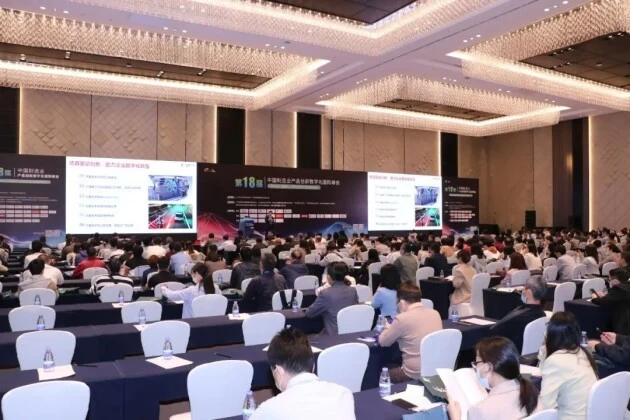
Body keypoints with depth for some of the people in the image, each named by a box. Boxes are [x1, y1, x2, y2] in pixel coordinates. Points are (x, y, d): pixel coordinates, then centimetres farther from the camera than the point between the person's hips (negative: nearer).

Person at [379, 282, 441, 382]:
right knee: (395, 367, 29)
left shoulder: (402, 318, -16)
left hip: (415, 375, -6)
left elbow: (383, 342, -1)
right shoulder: (435, 313, 2)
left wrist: (389, 328, 19)